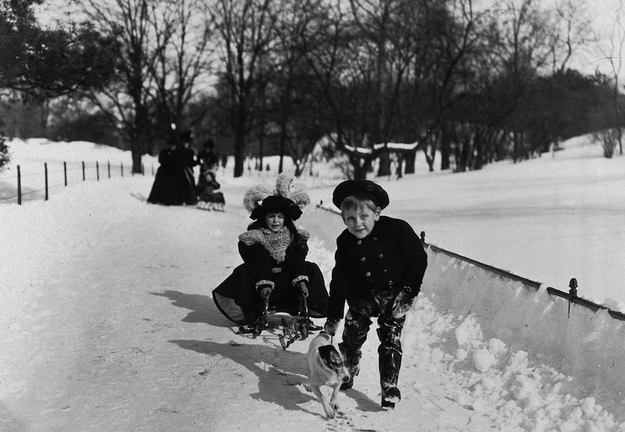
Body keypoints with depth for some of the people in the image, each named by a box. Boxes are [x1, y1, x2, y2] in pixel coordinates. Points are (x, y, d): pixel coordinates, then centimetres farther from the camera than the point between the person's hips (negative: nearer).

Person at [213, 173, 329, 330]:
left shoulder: (295, 237, -1)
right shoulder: (253, 237, -9)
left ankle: (300, 311, -10)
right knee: (244, 272, -30)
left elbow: (296, 261, -13)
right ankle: (252, 317, -23)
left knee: (312, 269, -14)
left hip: (287, 286, 2)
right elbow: (260, 263, -22)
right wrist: (264, 284, -38)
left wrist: (301, 280, -30)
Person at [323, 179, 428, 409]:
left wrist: (407, 294, -15)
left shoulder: (397, 230, -22)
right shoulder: (345, 242, -12)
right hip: (362, 295, 3)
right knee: (352, 335, 8)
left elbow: (419, 259, -12)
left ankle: (390, 389, 1)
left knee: (390, 339, -8)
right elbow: (340, 281, -8)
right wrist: (333, 317, -11)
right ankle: (346, 374, 36)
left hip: (394, 294, -3)